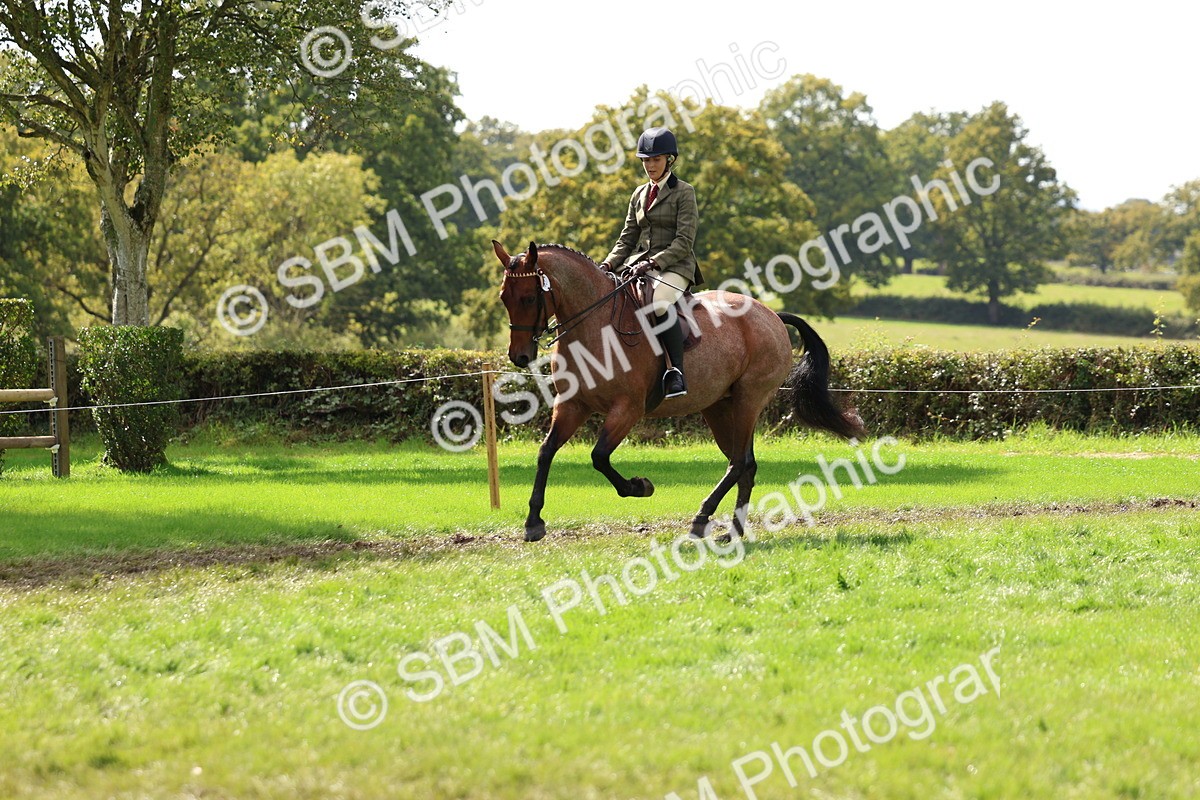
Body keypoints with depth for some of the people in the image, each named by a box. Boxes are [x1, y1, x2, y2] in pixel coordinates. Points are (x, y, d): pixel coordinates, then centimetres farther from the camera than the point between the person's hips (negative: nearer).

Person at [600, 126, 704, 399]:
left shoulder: (683, 193, -1)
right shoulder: (640, 194, 18)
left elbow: (684, 242, -10)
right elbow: (627, 238, 18)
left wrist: (653, 263, -21)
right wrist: (608, 264, 0)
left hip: (674, 266, -6)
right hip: (639, 264, 6)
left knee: (660, 304, -38)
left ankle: (676, 373, -34)